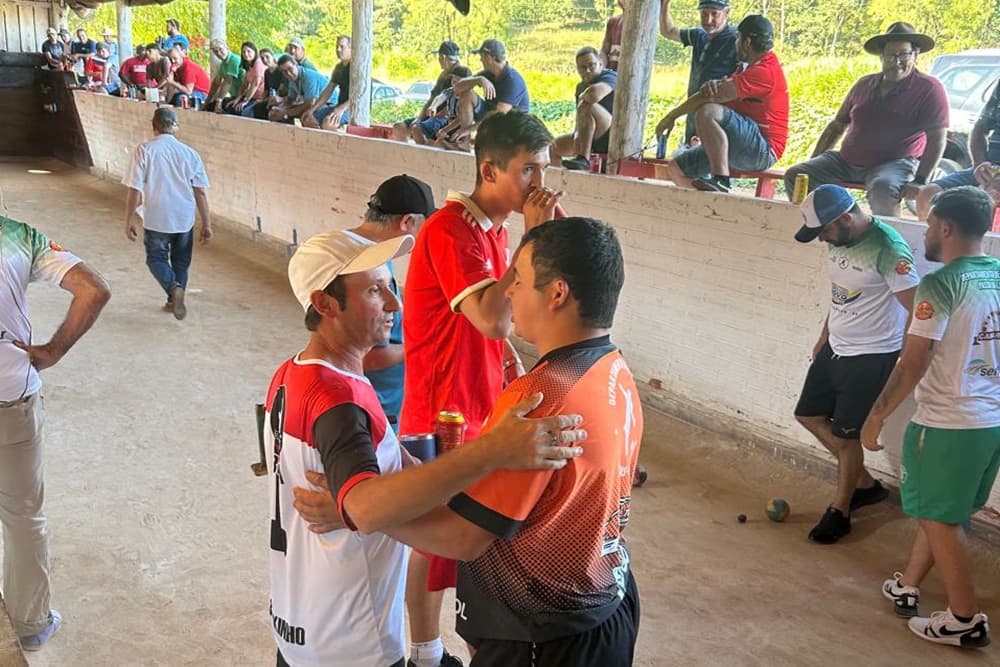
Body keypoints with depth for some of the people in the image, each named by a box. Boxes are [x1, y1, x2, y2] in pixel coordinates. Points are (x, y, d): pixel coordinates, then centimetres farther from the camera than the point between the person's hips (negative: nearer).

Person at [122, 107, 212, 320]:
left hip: (156, 218, -2)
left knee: (156, 258, 14)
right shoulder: (189, 153, -1)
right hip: (185, 218, 3)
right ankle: (174, 301, 26)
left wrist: (129, 221, -1)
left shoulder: (144, 150, -8)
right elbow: (200, 193, -1)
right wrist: (207, 224, 5)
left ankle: (174, 287, -12)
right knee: (180, 261, 19)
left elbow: (134, 190, -10)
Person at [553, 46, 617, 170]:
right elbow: (580, 121, 24)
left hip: (612, 137, -9)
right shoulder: (581, 87, 16)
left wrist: (581, 98, -12)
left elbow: (594, 95, -33)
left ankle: (583, 159, -41)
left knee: (586, 107, -31)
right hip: (594, 141, 9)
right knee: (553, 146, 16)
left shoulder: (609, 76, -10)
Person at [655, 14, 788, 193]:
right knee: (675, 168, 2)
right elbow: (717, 91, 12)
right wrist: (712, 85, -14)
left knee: (707, 112, -33)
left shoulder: (763, 71, -16)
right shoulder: (754, 65, 19)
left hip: (763, 150, -10)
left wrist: (672, 116, -12)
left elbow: (712, 97, -20)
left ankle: (721, 181, -37)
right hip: (748, 146, 10)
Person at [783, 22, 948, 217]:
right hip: (846, 161, 6)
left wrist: (920, 181, -21)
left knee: (883, 187, -41)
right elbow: (837, 126, 22)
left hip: (895, 164, -6)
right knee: (795, 175, -10)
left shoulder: (929, 89, -2)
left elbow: (937, 140, -9)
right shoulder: (865, 85, 16)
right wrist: (814, 163, 13)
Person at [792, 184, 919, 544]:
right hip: (835, 348, 9)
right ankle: (865, 484, 33)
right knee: (809, 414, 16)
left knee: (846, 434, 2)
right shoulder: (838, 240, 0)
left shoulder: (887, 249, -25)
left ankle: (839, 512, 24)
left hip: (871, 357, -9)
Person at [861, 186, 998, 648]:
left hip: (948, 423, -8)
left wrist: (877, 416, -10)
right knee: (937, 510, 21)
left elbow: (913, 363, -19)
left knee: (939, 518, 8)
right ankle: (906, 587, 34)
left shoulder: (941, 284, -18)